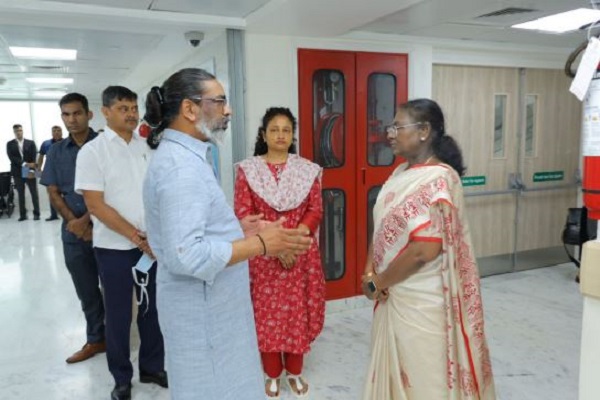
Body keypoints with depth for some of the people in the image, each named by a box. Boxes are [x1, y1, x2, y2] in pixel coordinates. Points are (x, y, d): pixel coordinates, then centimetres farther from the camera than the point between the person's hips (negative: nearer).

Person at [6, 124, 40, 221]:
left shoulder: (31, 143, 6)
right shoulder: (10, 144, 7)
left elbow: (34, 158, -3)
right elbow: (11, 157, -6)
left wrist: (31, 170, -14)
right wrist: (24, 164, -18)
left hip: (30, 172, -1)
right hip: (17, 172, 1)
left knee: (34, 193, 0)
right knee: (21, 194, 4)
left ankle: (36, 213, 5)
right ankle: (23, 214, 9)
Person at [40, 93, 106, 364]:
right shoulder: (56, 151, 9)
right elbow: (54, 194, 7)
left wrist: (86, 220, -13)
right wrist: (74, 223, -7)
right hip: (73, 233, 4)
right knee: (86, 291, 14)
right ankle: (96, 340, 28)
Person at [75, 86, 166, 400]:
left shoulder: (146, 147, 5)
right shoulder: (92, 151, -7)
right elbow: (95, 204, -12)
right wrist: (136, 237, -14)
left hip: (152, 243, 4)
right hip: (114, 247, -3)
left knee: (152, 308, 13)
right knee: (119, 314, 9)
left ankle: (152, 367, 32)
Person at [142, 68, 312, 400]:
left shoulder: (180, 155, 9)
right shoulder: (182, 165, -24)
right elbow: (186, 255, -32)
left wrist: (234, 231, 10)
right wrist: (260, 244, -24)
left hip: (205, 304, 10)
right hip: (203, 309, -10)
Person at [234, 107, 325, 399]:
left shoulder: (307, 169, 4)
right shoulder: (248, 169, -1)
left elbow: (316, 210, -1)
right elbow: (243, 214, -7)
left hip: (301, 253, 2)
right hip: (262, 255, -1)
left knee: (299, 311, 9)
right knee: (266, 313, 6)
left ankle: (294, 371, 28)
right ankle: (272, 374, 25)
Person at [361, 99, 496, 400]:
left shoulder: (439, 180, -20)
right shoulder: (400, 173, 7)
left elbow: (425, 250, -25)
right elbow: (382, 228, 10)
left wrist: (378, 282, -14)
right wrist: (369, 271, -4)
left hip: (422, 300, -8)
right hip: (395, 294, 8)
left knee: (422, 375, 10)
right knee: (396, 368, 21)